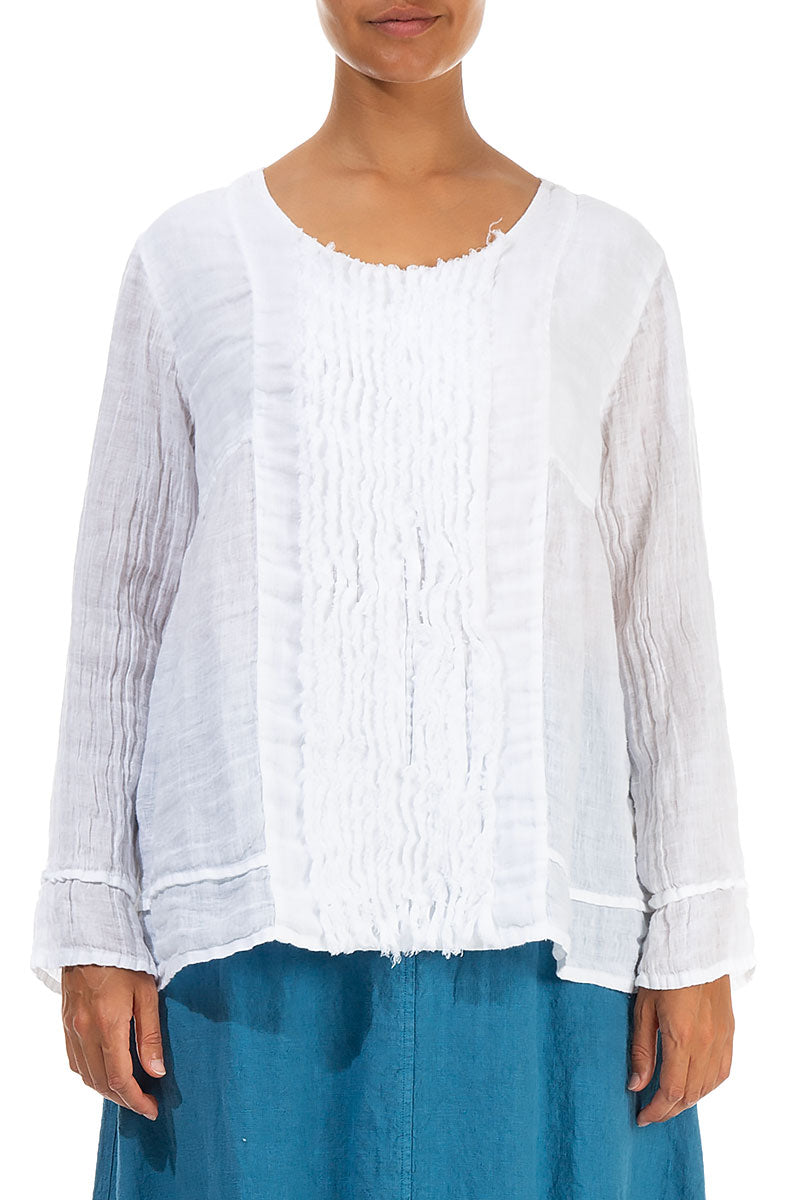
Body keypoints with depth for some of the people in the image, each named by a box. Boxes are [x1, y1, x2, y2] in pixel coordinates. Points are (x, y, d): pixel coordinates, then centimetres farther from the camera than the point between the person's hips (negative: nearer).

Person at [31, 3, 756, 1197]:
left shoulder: (607, 266, 6)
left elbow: (665, 619, 6)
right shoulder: (189, 258, 6)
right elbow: (119, 609, 6)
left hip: (527, 910, 0)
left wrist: (699, 939, 1)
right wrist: (90, 927, 2)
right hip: (258, 913, 0)